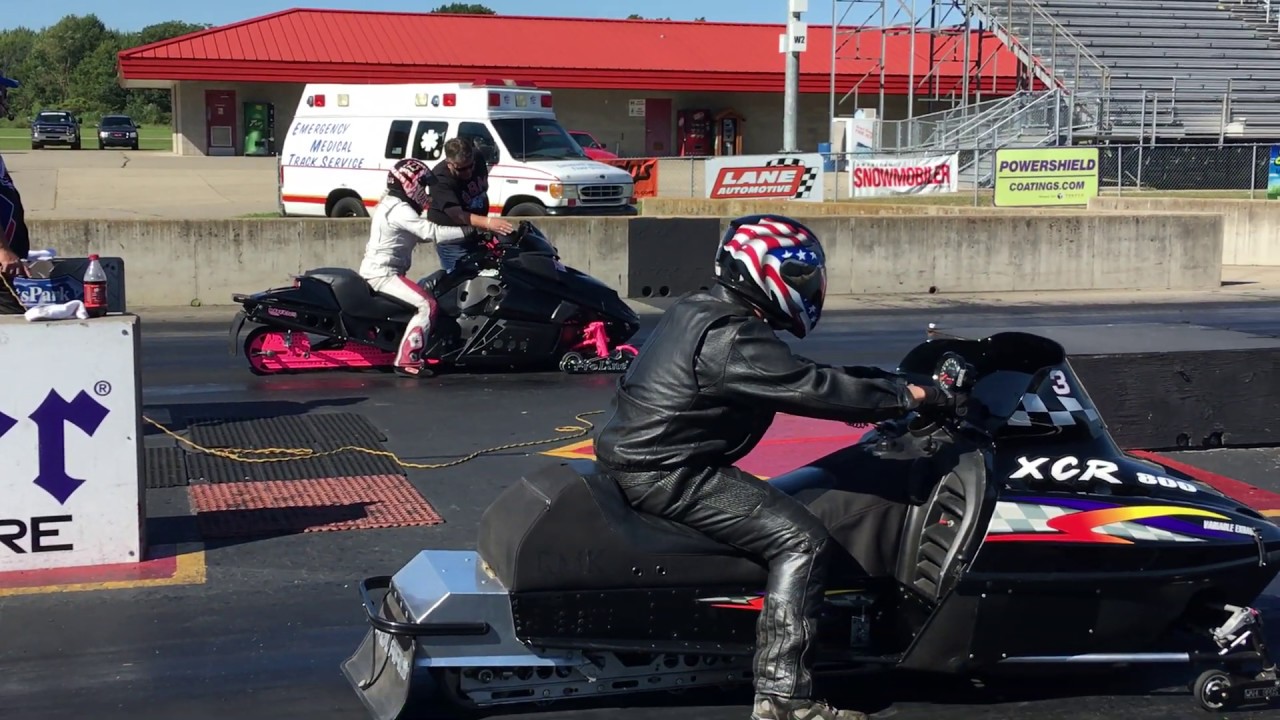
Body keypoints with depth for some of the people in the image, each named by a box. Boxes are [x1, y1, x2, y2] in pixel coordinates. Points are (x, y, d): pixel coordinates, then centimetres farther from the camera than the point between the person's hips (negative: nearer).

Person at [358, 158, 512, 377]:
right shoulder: (399, 209, -17)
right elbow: (432, 232, -30)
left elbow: (422, 234, 19)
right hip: (383, 274, -11)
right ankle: (406, 360, -24)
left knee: (426, 295, 21)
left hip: (379, 271, 11)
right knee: (427, 304, -21)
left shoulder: (391, 204, 17)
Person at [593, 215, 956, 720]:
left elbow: (791, 378, 20)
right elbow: (809, 387, -24)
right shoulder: (732, 338, -19)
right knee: (801, 540, -16)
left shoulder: (698, 311, 13)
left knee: (775, 508, 26)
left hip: (638, 457, 11)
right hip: (667, 474, -11)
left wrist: (871, 395, 16)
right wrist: (904, 395, -15)